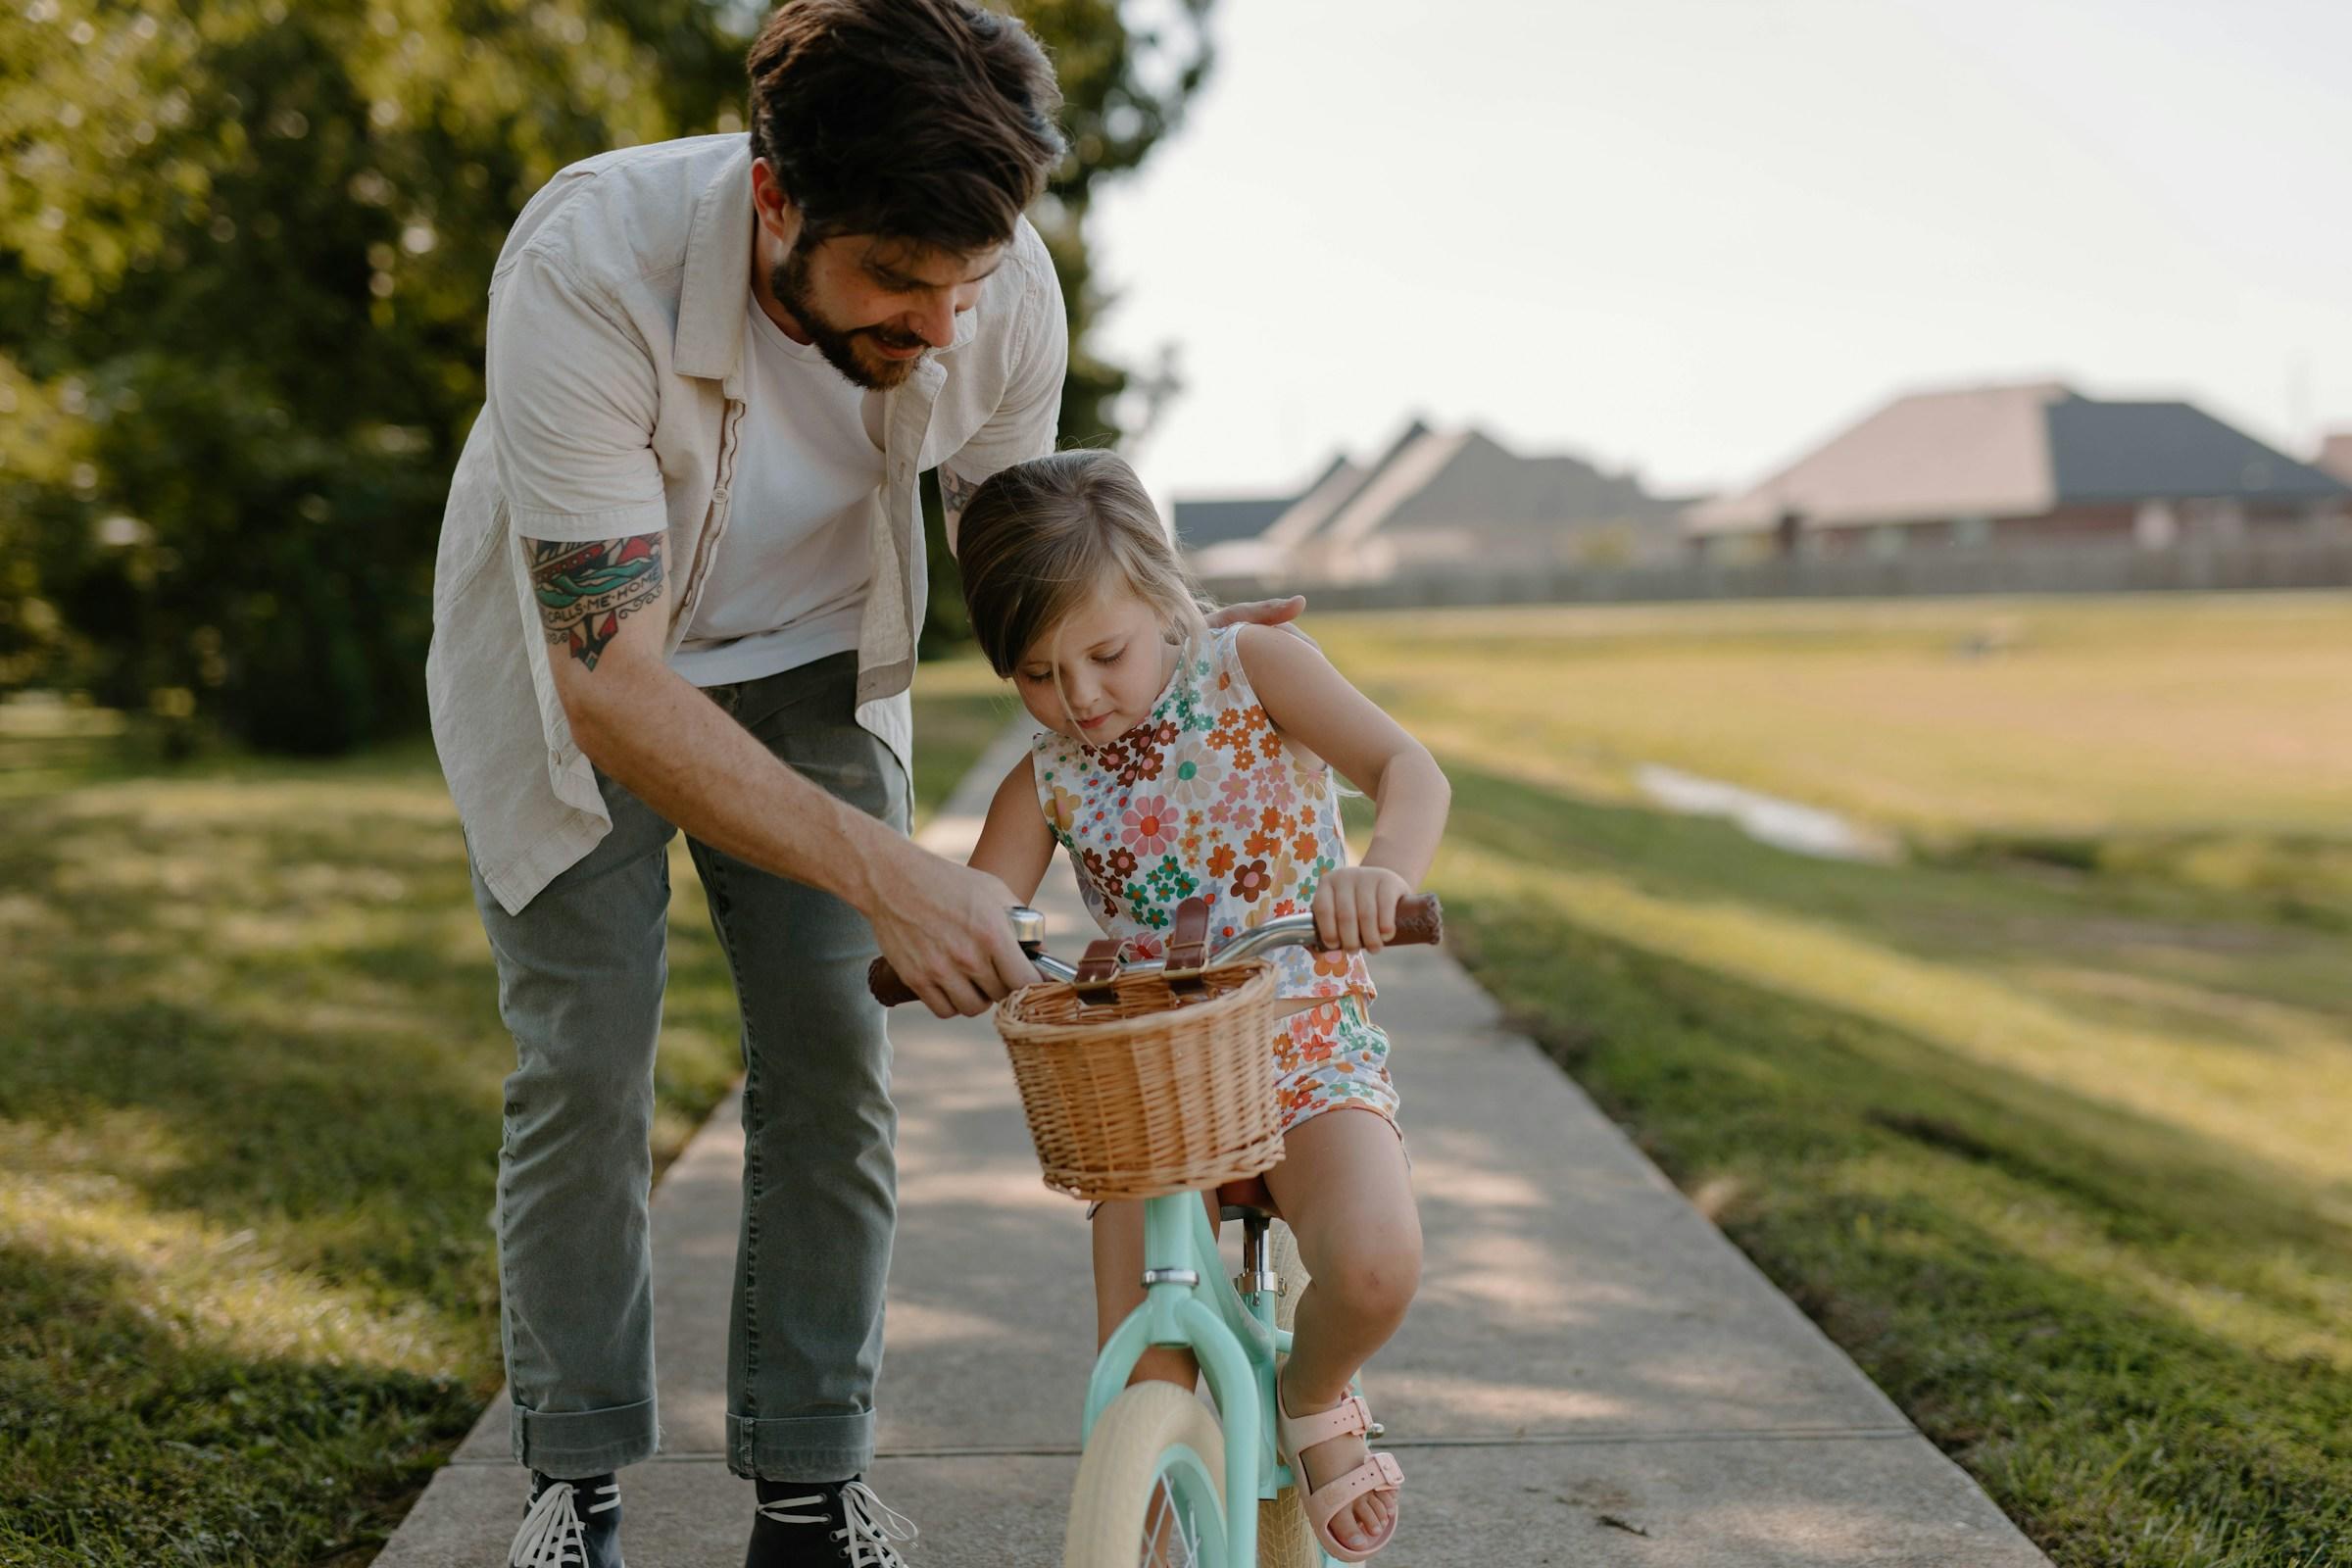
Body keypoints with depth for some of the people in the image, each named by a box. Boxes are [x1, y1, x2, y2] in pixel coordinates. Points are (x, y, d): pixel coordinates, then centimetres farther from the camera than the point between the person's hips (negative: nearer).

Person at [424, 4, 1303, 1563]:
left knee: (834, 1056, -5)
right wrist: (884, 873, -46)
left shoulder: (1003, 293, -25)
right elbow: (613, 683, -38)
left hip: (807, 663, 3)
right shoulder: (590, 269, -38)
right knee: (586, 1065, -7)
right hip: (577, 665, -2)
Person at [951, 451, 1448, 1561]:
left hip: (1310, 1056, -2)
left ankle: (1315, 1396, 3)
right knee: (1142, 1400, -8)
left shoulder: (1251, 670, -6)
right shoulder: (1045, 785, 2)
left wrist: (1384, 871, -42)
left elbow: (1411, 771, -19)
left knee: (1373, 1264, -31)